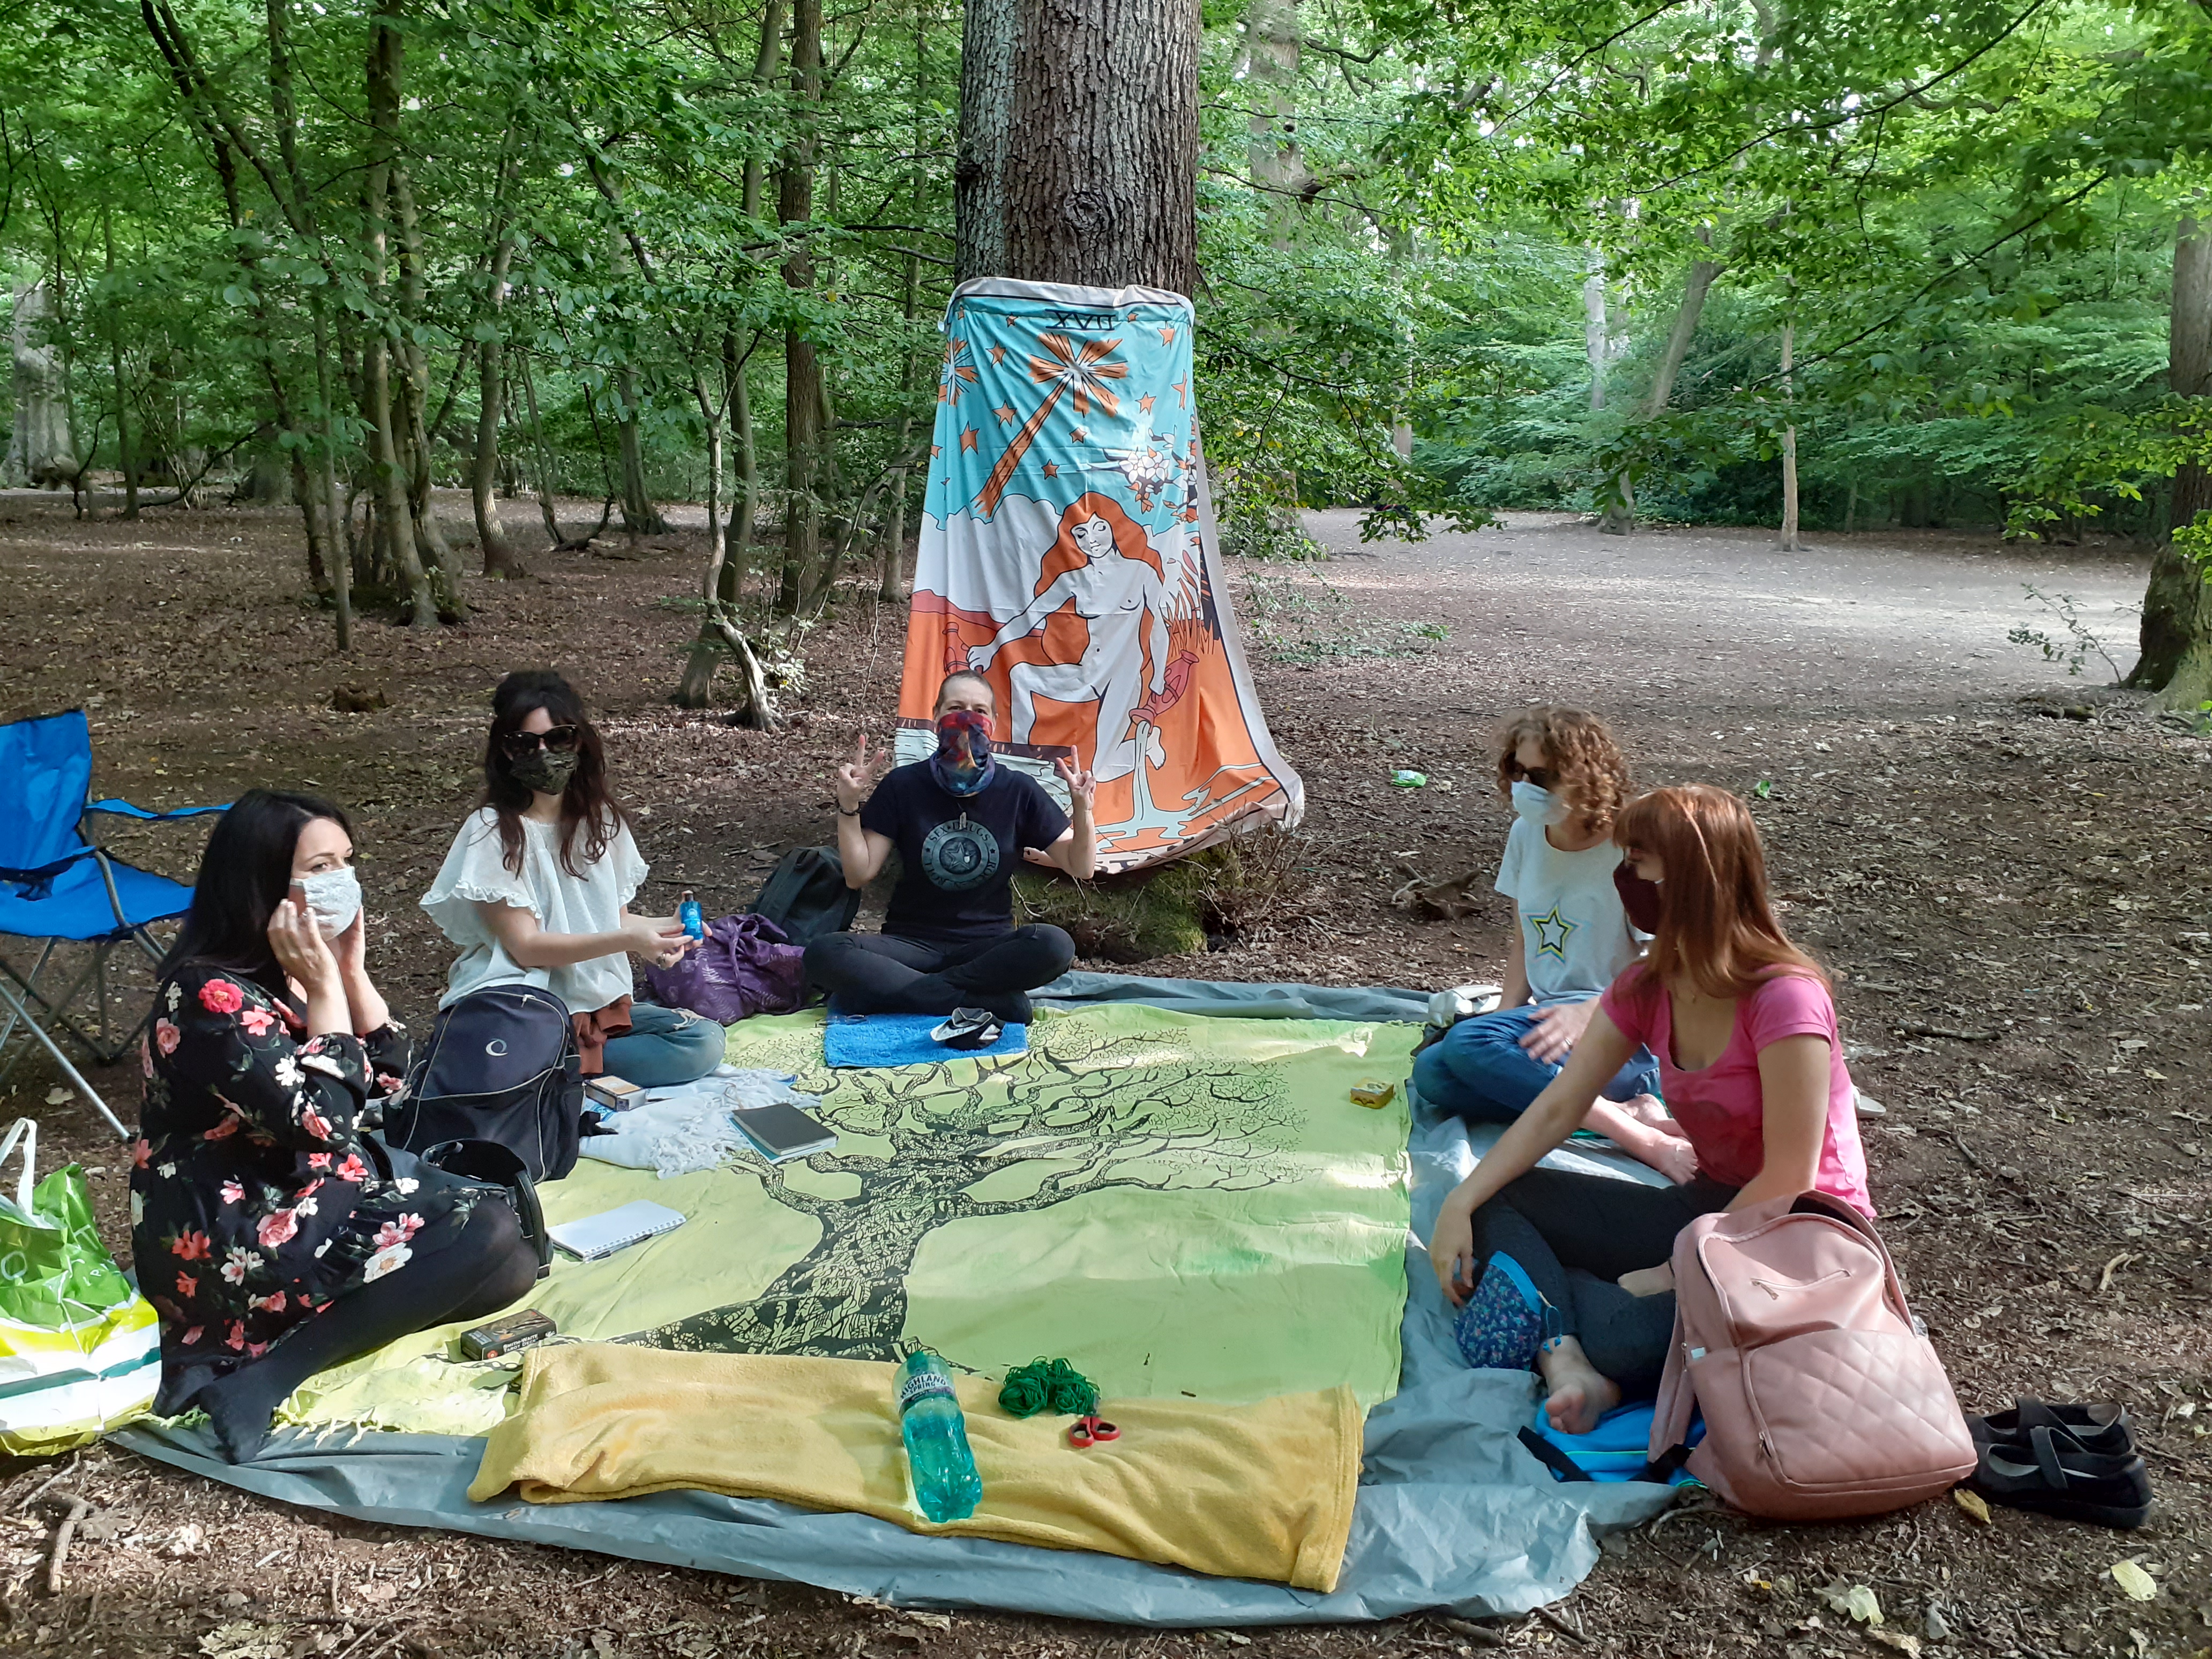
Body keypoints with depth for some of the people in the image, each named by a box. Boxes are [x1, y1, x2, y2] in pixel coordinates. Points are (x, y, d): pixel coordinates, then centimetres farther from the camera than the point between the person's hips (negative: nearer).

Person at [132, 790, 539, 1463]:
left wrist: (351, 966, -3)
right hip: (233, 1249, -10)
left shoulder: (288, 970, 7)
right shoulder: (213, 996, -21)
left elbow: (390, 1082, 8)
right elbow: (327, 1125, -25)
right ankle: (258, 1373, -19)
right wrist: (325, 986, -21)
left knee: (494, 1204, 9)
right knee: (491, 1245, -18)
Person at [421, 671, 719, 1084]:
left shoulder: (602, 820, 9)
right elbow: (526, 946, -13)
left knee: (705, 1041, -15)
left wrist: (666, 927, -9)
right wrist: (627, 940, -25)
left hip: (599, 1005, 7)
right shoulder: (493, 831, -9)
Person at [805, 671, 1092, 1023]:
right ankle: (989, 1001, -28)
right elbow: (859, 875, -3)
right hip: (911, 942, 0)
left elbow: (1081, 868, 2)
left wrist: (1082, 810, -15)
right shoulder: (904, 785, -1)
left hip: (988, 946, 0)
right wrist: (849, 807, -15)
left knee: (1055, 946, -33)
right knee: (824, 955, -30)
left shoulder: (1017, 790, 1)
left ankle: (894, 991, -25)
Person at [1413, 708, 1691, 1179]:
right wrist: (1506, 1014, 1)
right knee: (1430, 1072, -21)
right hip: (1544, 1011, 8)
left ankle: (1631, 1131, -30)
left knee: (1468, 1044, -31)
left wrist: (1589, 1012, -27)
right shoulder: (1527, 835, 11)